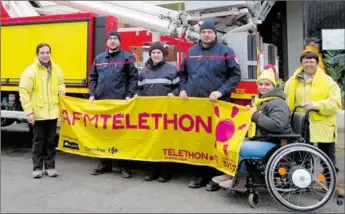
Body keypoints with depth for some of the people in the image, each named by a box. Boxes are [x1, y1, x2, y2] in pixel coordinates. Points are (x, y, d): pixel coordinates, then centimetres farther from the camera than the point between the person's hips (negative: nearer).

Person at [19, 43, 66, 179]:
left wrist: (61, 90, -1)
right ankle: (37, 168, 18)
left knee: (51, 140, 10)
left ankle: (50, 167, 22)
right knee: (38, 140, 6)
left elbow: (60, 83, 23)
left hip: (52, 112, 4)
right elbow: (23, 92, -10)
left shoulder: (56, 69, 6)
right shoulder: (30, 71, -8)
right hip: (37, 113, -4)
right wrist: (29, 111, -16)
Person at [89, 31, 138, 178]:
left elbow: (133, 77, -2)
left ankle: (124, 165, 9)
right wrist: (92, 94, 8)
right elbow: (93, 78, 19)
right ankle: (105, 163, 22)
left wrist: (129, 96, -10)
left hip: (120, 101, -4)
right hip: (101, 101, 5)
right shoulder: (99, 58, 16)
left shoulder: (127, 57, 2)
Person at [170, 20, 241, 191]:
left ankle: (216, 176, 13)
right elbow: (183, 74, 22)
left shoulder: (225, 52, 1)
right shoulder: (191, 52, 14)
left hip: (217, 105, -4)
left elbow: (236, 75, -2)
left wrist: (221, 91, -13)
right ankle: (202, 174, 23)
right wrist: (182, 89, 6)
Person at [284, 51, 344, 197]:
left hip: (323, 125, -2)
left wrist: (316, 105, -23)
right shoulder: (293, 82, 6)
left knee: (328, 157, 10)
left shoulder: (327, 81, -2)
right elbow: (286, 100, 8)